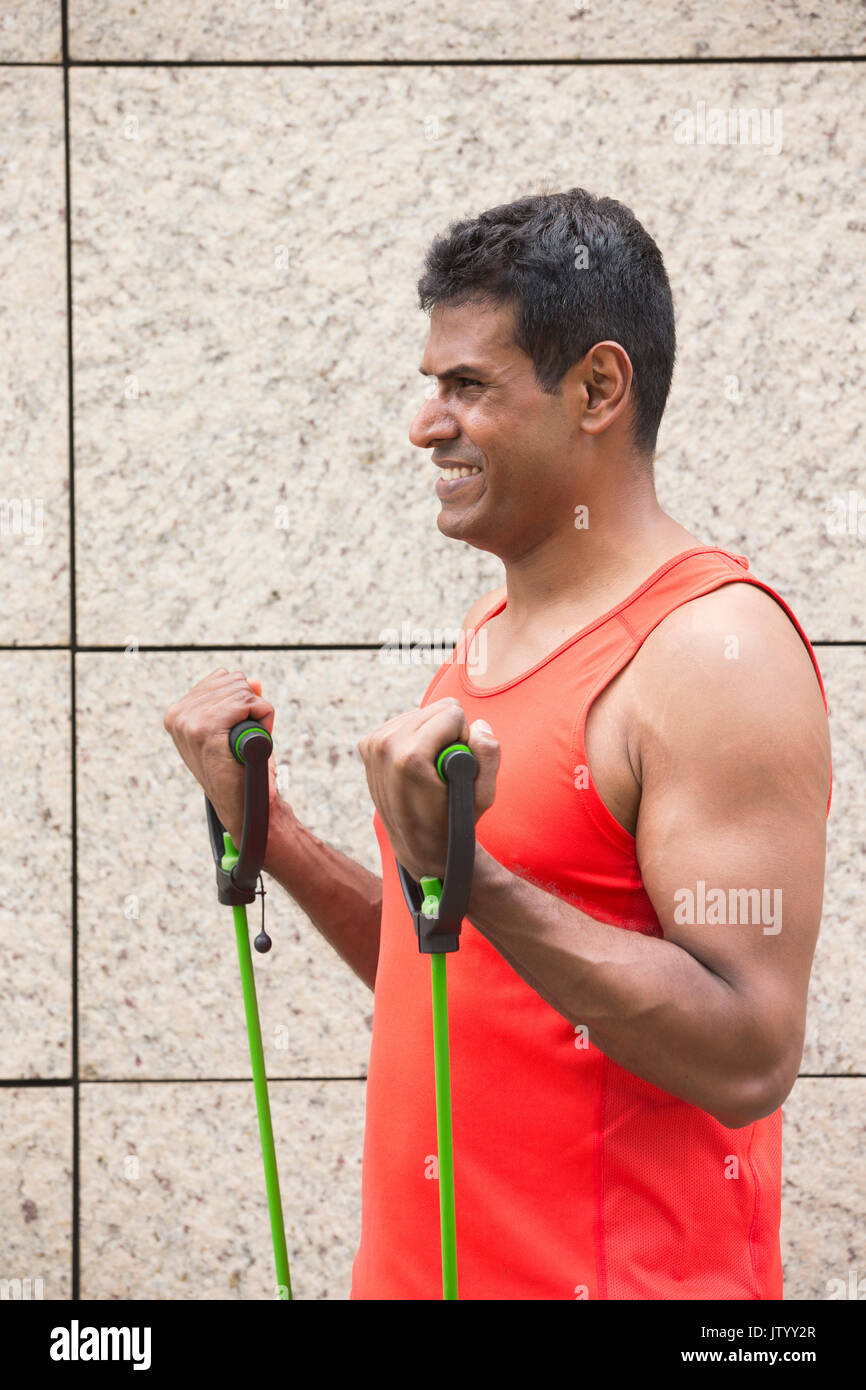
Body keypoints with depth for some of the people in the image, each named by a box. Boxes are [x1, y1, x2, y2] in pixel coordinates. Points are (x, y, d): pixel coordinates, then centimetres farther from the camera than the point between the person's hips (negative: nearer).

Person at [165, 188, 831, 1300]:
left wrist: (465, 875, -30)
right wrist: (267, 830, 6)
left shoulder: (713, 648, -16)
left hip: (625, 1271, -8)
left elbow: (749, 1058, -24)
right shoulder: (495, 629, 10)